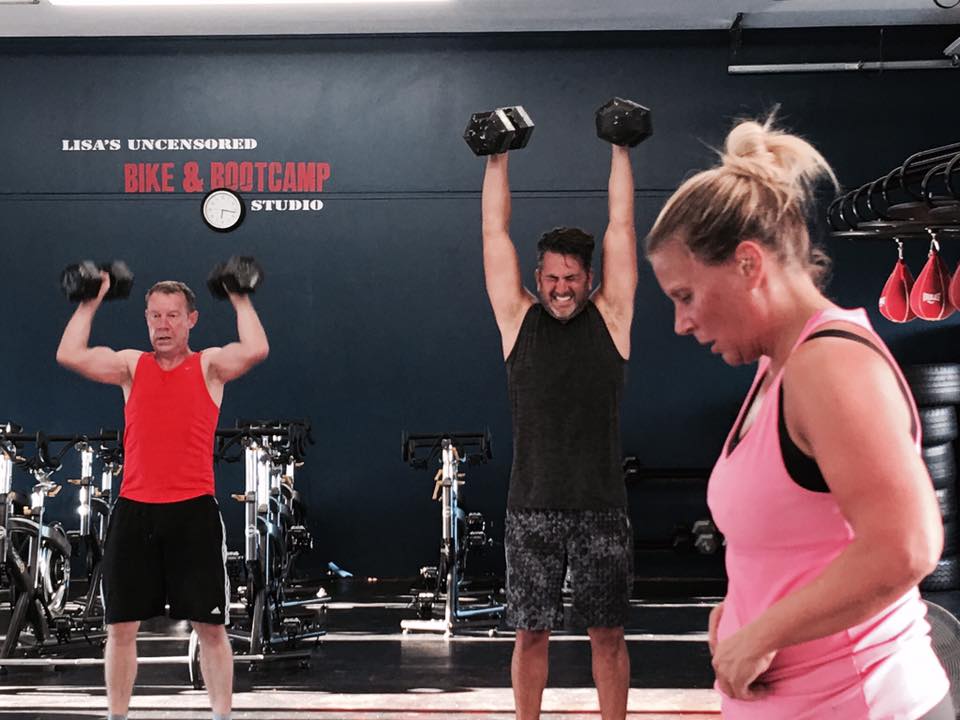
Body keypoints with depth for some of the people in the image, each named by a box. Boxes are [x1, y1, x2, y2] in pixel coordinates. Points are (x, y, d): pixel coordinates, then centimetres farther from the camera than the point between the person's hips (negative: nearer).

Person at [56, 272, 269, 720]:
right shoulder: (131, 366, 12)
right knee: (121, 626, 5)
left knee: (210, 625, 0)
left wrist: (240, 297, -2)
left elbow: (256, 350, -12)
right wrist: (91, 301, 7)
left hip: (193, 511, -2)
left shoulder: (210, 366, 6)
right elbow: (69, 355, 0)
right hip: (133, 510, 2)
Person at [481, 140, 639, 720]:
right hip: (533, 508, 0)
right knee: (530, 632, 6)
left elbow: (621, 226, 5)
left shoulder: (611, 318, 5)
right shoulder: (518, 319, 6)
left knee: (608, 633, 6)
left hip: (602, 508, 0)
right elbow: (495, 232, 7)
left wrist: (621, 150, 5)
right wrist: (498, 157, 7)